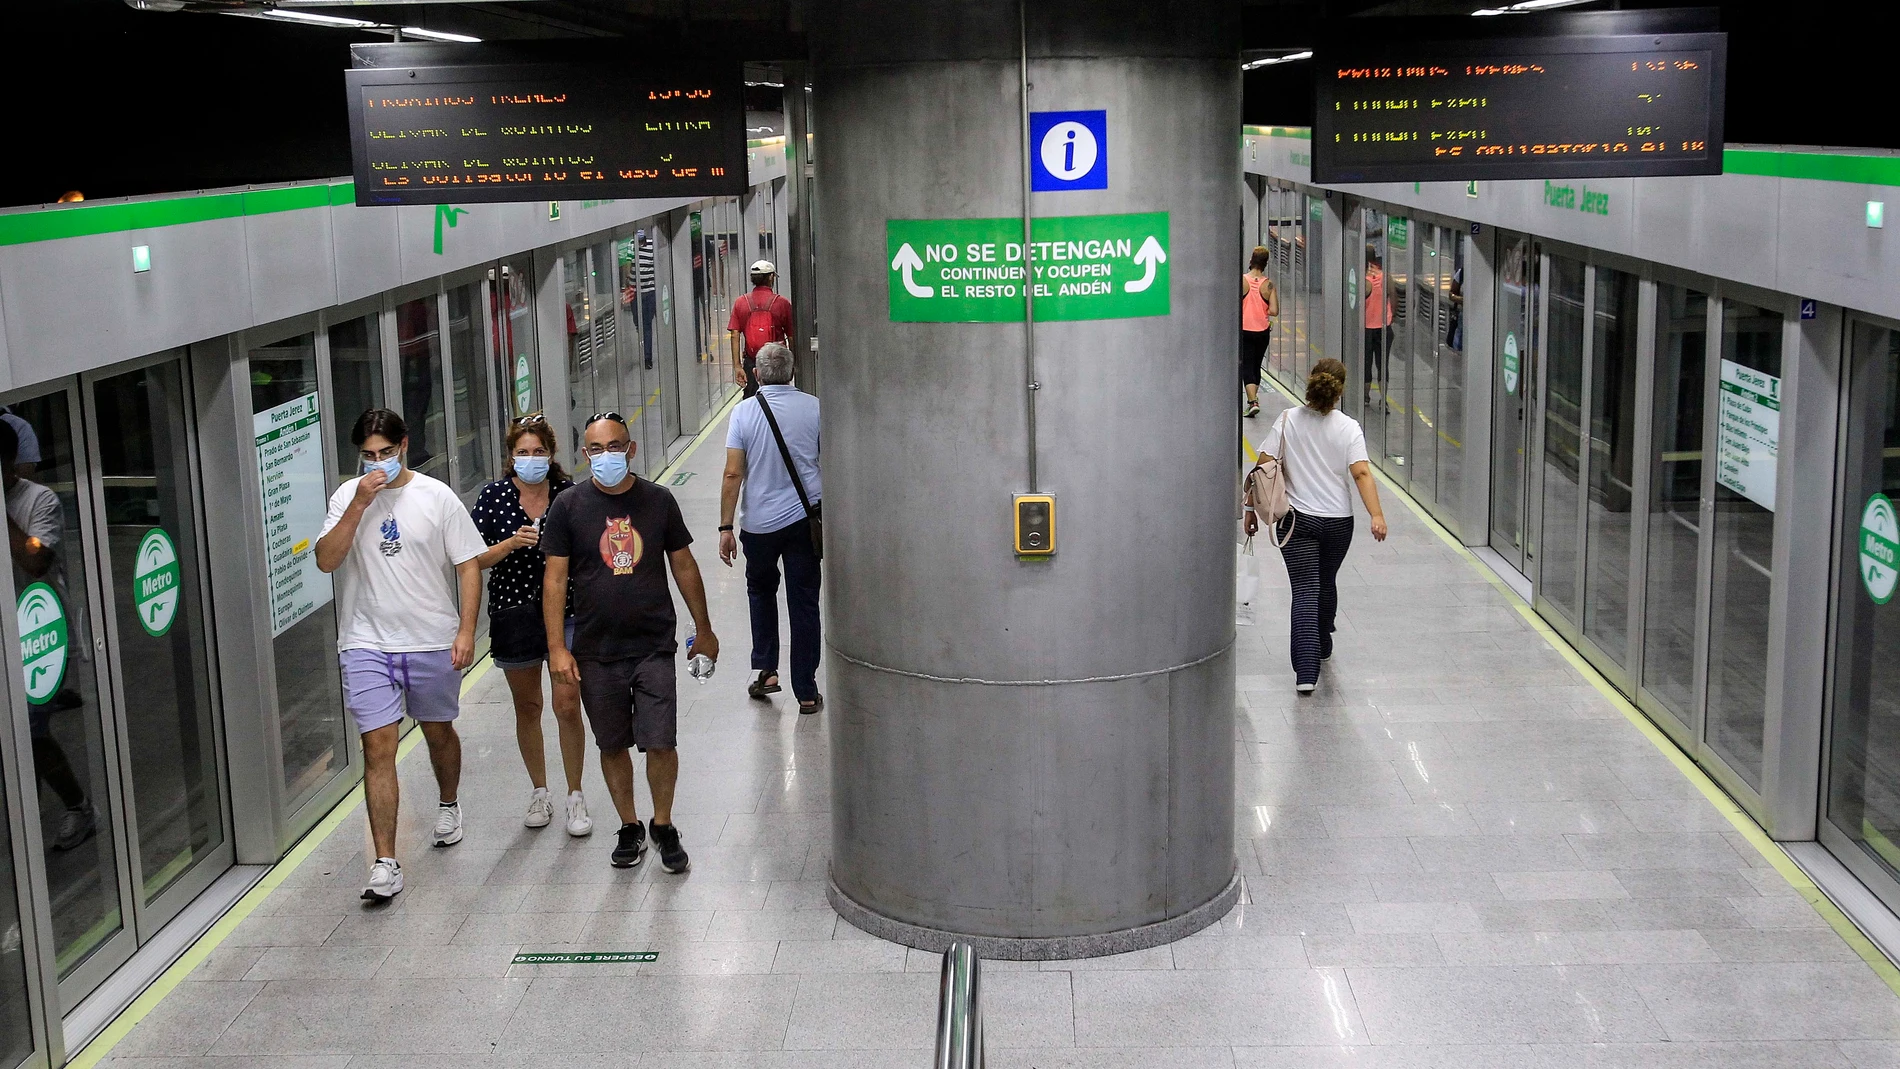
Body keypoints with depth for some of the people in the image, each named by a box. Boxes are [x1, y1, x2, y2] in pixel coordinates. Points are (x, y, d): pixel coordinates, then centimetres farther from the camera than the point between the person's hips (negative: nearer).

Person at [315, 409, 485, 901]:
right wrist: (359, 504, -19)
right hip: (367, 644, 0)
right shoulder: (347, 497, 1)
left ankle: (448, 804, 49)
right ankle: (385, 864, -6)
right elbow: (326, 560, -10)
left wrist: (466, 630, -10)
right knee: (378, 746, -7)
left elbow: (468, 565, -2)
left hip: (433, 641, 0)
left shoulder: (436, 497, -3)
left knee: (439, 732, 19)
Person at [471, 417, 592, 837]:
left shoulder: (569, 492, -4)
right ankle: (539, 791, 30)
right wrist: (512, 543, -21)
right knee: (527, 706, 13)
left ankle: (576, 797, 9)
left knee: (567, 704, -6)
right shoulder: (494, 495, -5)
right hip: (514, 612, 1)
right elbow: (474, 559, -6)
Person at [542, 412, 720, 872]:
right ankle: (630, 827, 29)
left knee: (660, 744, -3)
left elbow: (684, 566, 10)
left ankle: (663, 826, 18)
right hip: (596, 653, 0)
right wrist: (557, 647, -9)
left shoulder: (658, 501, 1)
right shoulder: (568, 507, -3)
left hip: (654, 648, 0)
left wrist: (703, 628, 15)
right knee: (613, 746, 11)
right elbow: (554, 579, -3)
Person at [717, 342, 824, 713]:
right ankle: (806, 692, 8)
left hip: (759, 522, 0)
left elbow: (733, 474, -9)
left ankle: (764, 668, 17)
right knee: (804, 603, 6)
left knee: (761, 591, 24)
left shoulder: (743, 412, -7)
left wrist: (726, 527, -4)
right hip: (806, 517, 0)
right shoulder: (813, 408, -4)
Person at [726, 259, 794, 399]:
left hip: (751, 363, 2)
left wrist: (737, 366, -1)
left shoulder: (740, 303, 1)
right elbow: (791, 337, -1)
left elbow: (735, 336, -3)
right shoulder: (782, 303, -4)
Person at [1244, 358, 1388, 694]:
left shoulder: (1287, 421, -5)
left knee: (1305, 591, -4)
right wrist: (1376, 515, -20)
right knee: (1326, 584, 23)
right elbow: (1361, 473, -16)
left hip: (1296, 520, -1)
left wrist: (1251, 508, 1)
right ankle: (1322, 646, 44)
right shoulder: (1349, 428, -6)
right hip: (1338, 521, 1)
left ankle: (1306, 669, -17)